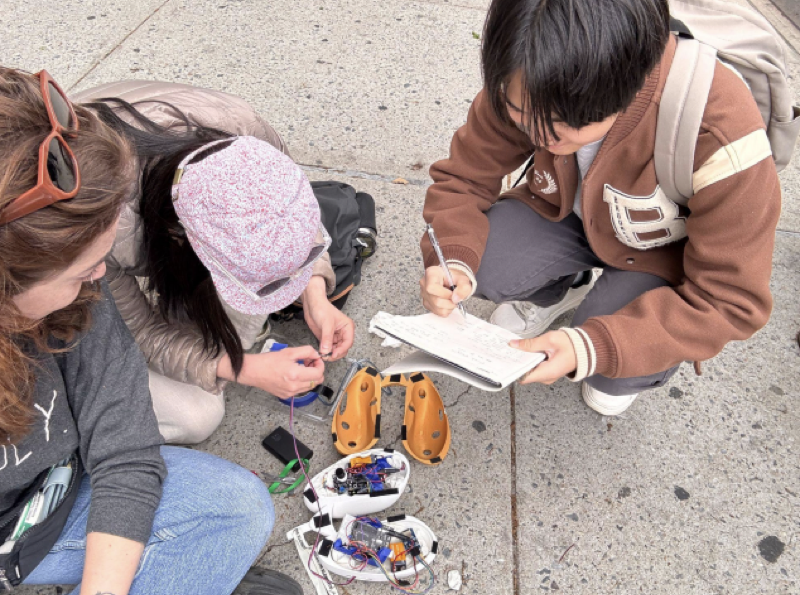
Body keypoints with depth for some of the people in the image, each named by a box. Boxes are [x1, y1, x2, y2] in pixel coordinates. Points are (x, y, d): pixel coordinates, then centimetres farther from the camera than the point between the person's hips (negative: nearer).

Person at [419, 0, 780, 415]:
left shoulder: (719, 136, -37)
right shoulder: (529, 88, -26)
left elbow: (731, 301, -28)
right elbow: (462, 177, -12)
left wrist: (594, 346, -41)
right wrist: (453, 262, -34)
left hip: (665, 255, -3)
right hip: (564, 215, 4)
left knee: (618, 376, -28)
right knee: (477, 261, -23)